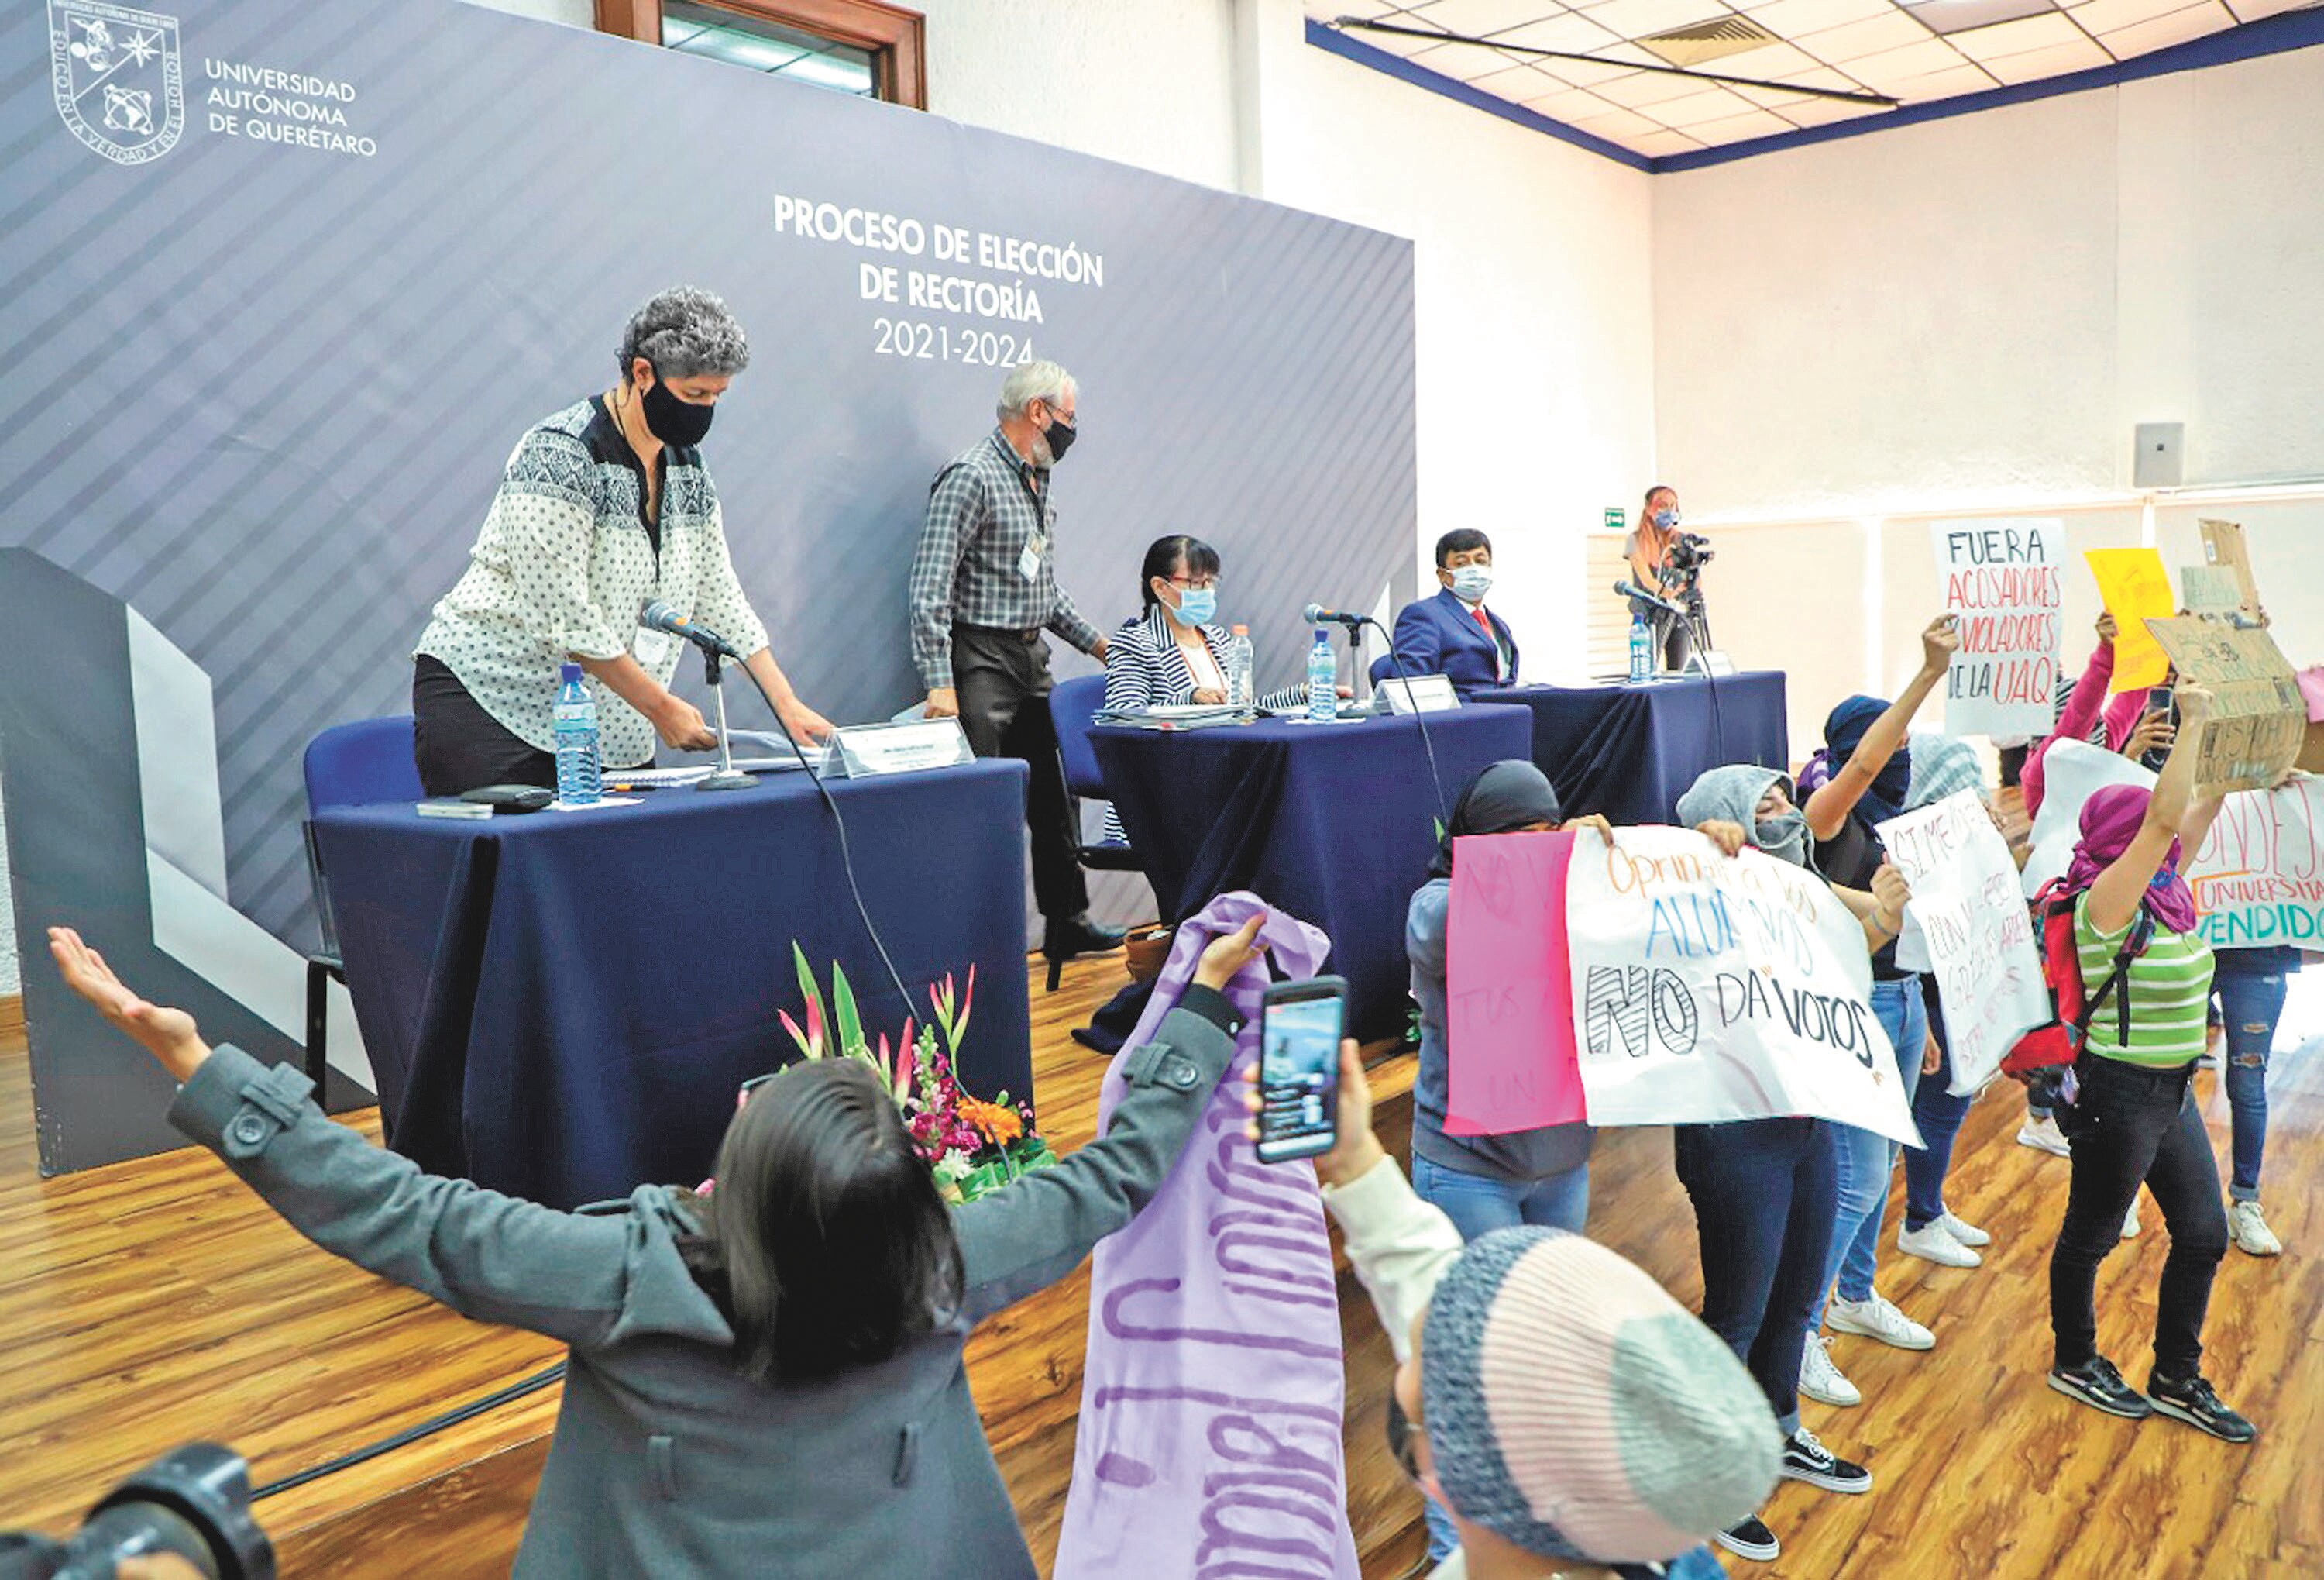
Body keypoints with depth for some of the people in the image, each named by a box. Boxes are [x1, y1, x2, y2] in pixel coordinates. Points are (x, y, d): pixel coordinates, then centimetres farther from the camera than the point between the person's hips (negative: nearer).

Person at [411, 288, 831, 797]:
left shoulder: (686, 463, 8)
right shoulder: (562, 454, -17)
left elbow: (718, 595, 10)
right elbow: (564, 614, -21)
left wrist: (787, 705, 2)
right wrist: (661, 707, -18)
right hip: (490, 699, -7)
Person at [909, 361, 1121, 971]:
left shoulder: (1038, 482, 14)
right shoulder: (971, 476, -13)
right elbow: (931, 587, -20)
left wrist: (1094, 640, 16)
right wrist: (939, 681, -25)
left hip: (1033, 658, 9)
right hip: (983, 661, -9)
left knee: (1053, 796, 14)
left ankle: (1066, 924, 26)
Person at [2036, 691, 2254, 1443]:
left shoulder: (2164, 893, 4)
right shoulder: (2105, 902, -19)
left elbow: (2199, 811, 12)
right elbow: (2164, 818, -29)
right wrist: (2192, 722, -26)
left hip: (2173, 1092, 8)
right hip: (2119, 1093, -8)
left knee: (2203, 1235, 14)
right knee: (2091, 1235, 10)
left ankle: (2177, 1381, 30)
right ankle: (2074, 1363, 29)